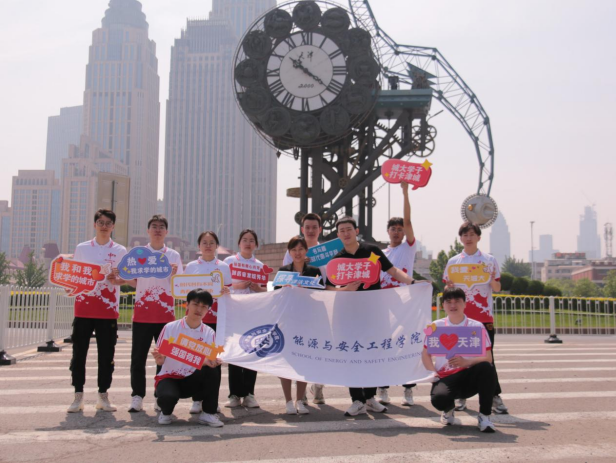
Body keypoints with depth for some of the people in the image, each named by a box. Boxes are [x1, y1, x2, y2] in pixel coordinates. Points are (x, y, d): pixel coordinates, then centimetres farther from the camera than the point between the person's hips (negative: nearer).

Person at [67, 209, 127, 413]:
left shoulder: (120, 251, 6)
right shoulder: (81, 248, 9)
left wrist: (115, 279, -17)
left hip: (108, 310, -1)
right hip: (83, 308, 1)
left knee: (106, 354, 3)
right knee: (79, 352, 2)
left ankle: (103, 395, 15)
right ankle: (78, 395, 12)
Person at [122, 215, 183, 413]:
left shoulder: (173, 255, 8)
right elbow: (133, 282, 10)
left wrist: (174, 274, -15)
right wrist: (123, 279, -10)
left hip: (166, 313, 0)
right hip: (142, 313, 0)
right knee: (138, 356, 0)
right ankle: (137, 396, 7)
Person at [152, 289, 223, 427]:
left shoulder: (209, 333, -2)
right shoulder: (170, 328, -9)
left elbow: (209, 360, -7)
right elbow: (160, 361, -8)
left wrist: (211, 362, -31)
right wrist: (158, 357, -32)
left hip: (192, 380, 2)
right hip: (169, 377, -2)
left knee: (210, 368, -30)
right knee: (168, 396, -37)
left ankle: (209, 414, -13)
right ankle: (166, 412, 3)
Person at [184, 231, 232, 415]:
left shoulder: (223, 267, 9)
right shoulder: (191, 266, 9)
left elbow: (229, 292, 9)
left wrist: (225, 290, -12)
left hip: (217, 317, 0)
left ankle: (213, 400, 8)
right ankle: (197, 400, 8)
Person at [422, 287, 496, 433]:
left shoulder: (477, 326, -1)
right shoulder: (436, 326, 3)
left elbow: (488, 358, -7)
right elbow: (426, 354, 9)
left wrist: (466, 362, -25)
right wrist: (433, 372, -9)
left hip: (470, 378, 0)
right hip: (445, 377, 0)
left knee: (486, 368, -33)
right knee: (438, 399, -34)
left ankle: (484, 415, -13)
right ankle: (449, 408, 9)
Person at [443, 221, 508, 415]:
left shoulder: (489, 260, 6)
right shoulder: (453, 262, 8)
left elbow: (497, 288, 6)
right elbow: (447, 289, 10)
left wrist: (492, 280, -15)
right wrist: (449, 285, -12)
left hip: (484, 316, -1)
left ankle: (494, 396, 6)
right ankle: (461, 395, 12)